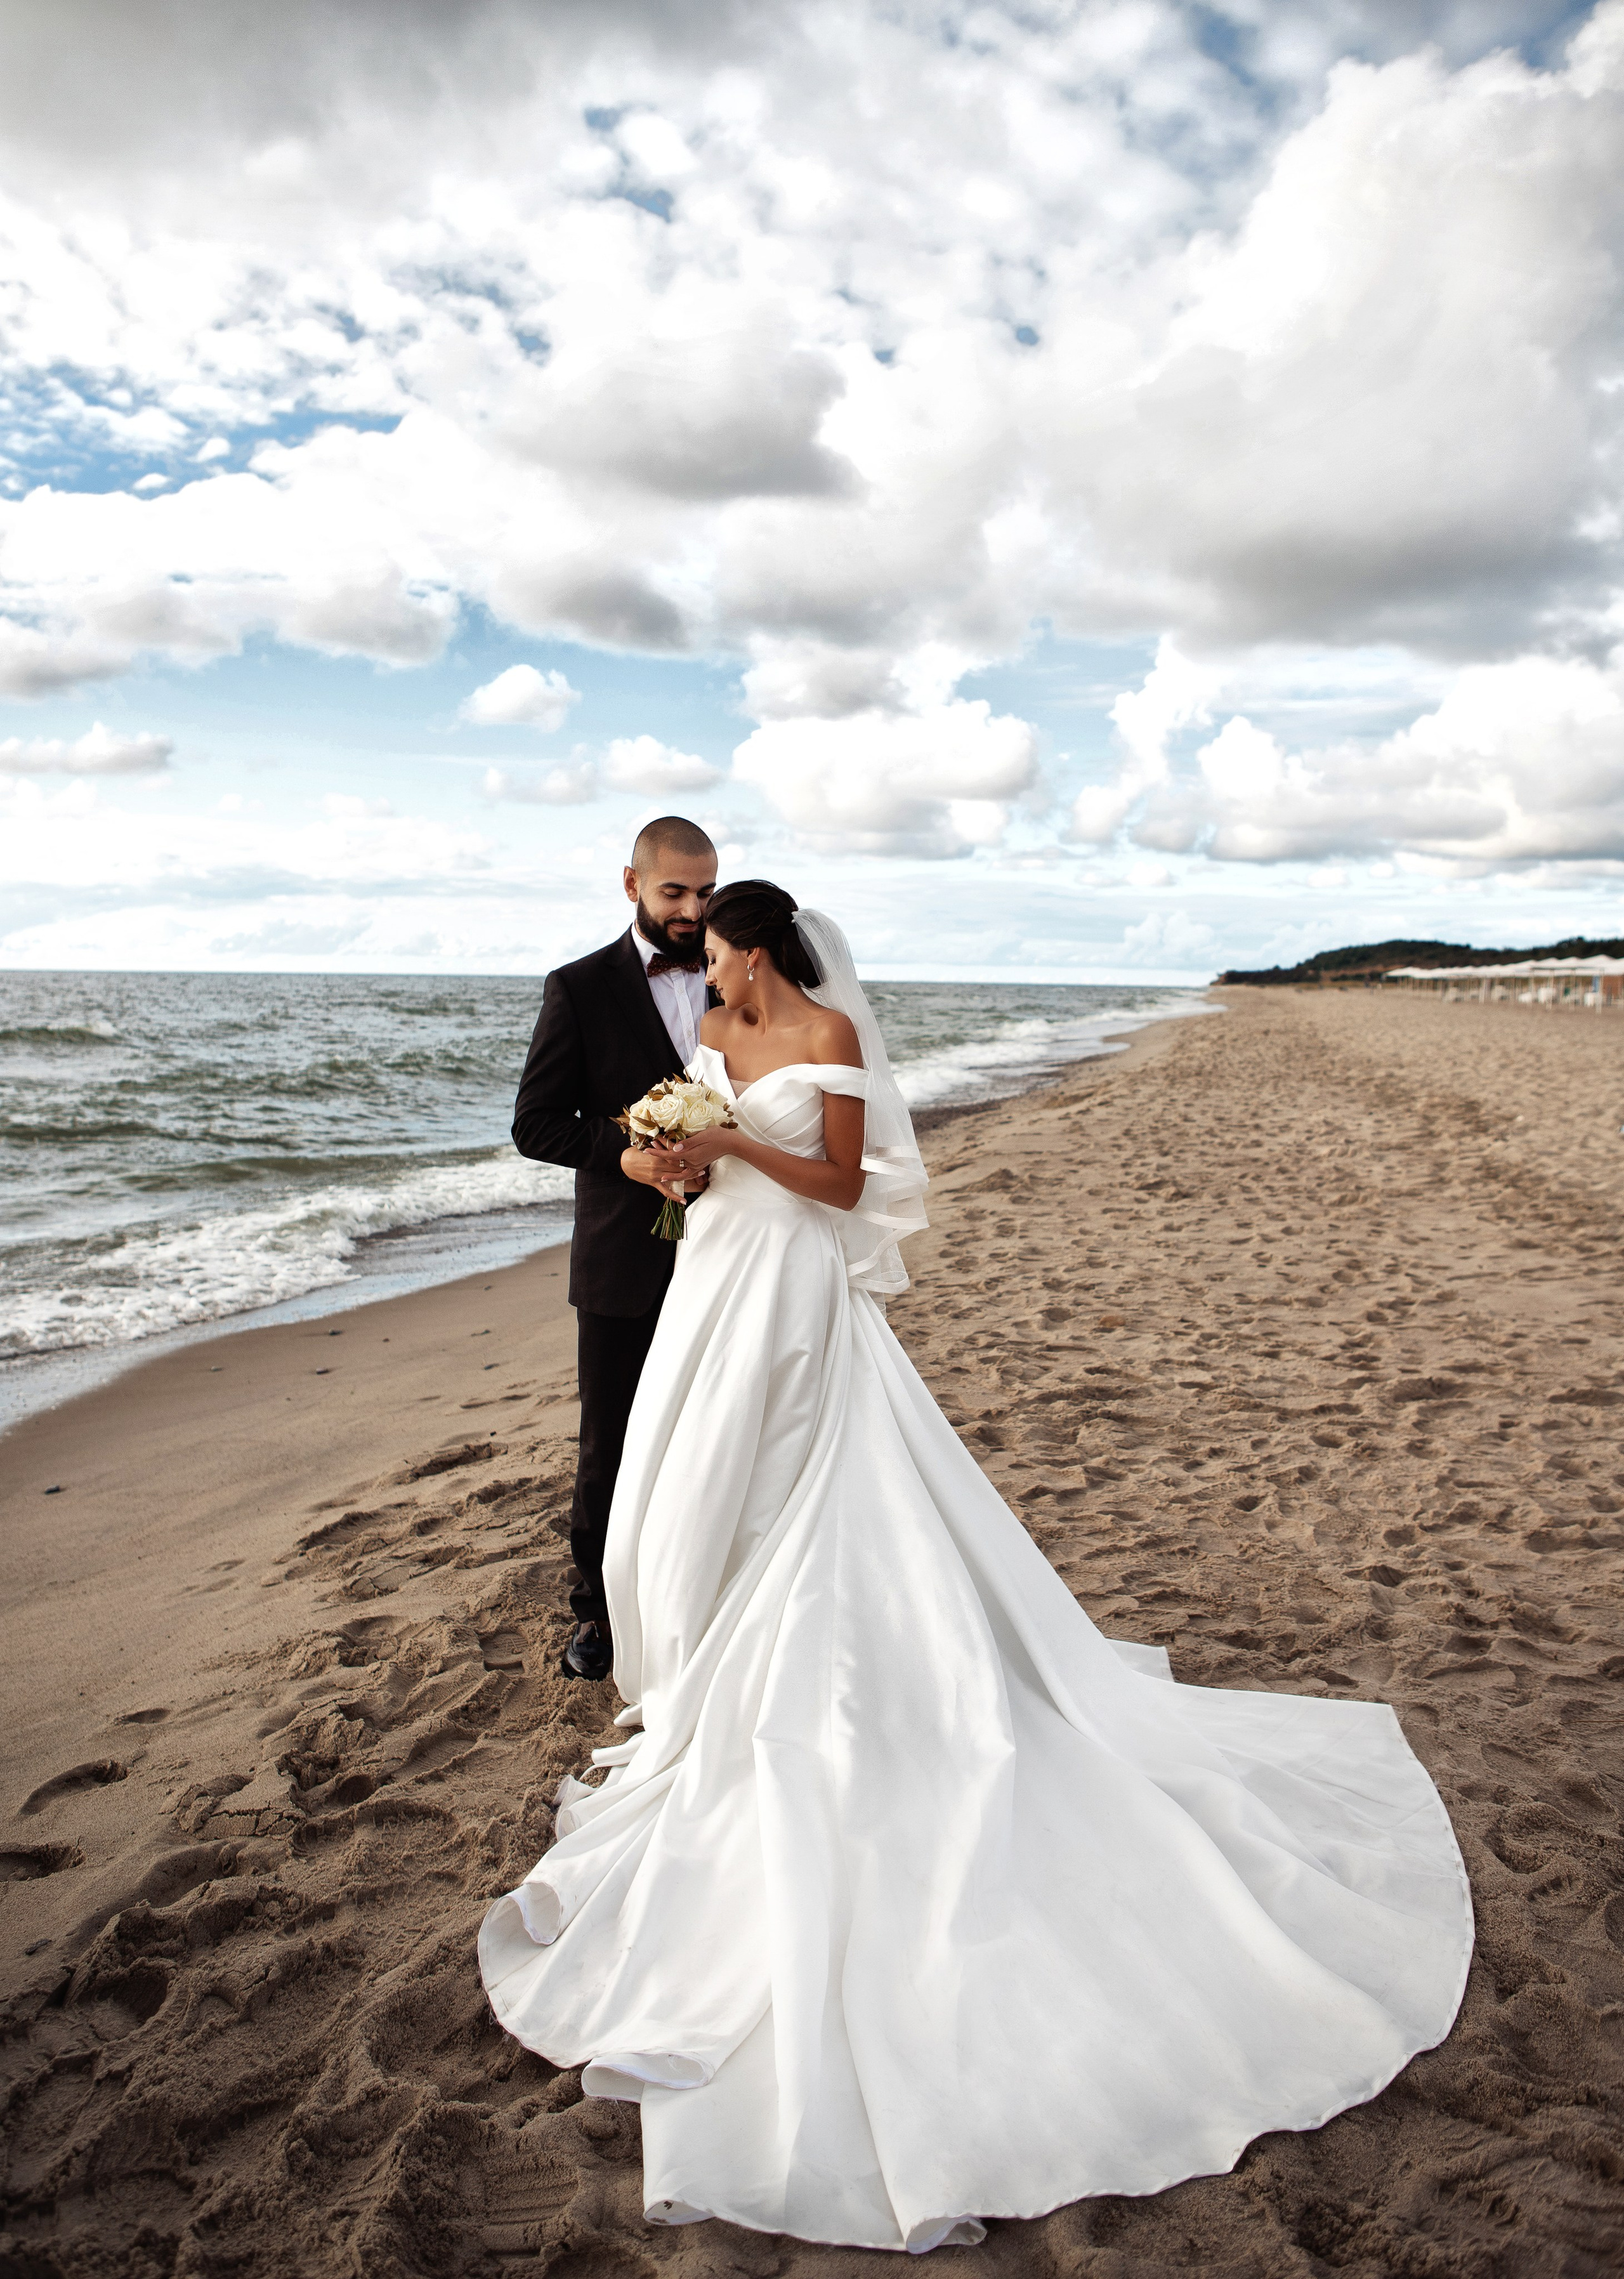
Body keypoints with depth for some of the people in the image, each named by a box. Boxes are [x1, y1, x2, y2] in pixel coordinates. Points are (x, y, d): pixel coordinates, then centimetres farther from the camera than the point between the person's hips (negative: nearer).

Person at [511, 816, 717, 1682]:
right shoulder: (580, 989, -4)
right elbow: (535, 1124, -6)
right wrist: (622, 1155, -21)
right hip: (624, 1263, -2)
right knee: (610, 1449, 11)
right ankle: (597, 1611, 28)